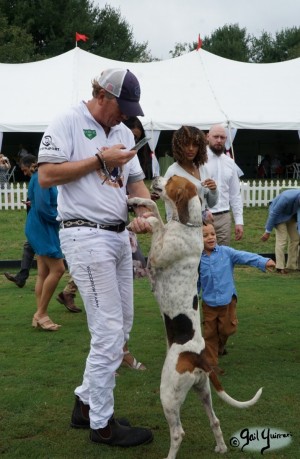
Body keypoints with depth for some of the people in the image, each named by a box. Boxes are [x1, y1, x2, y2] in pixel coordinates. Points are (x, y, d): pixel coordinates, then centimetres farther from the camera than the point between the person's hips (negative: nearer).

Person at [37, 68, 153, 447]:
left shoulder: (123, 131, 15)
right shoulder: (68, 123, -7)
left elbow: (136, 180, 18)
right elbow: (46, 175, -15)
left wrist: (143, 211, -3)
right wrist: (101, 159, -14)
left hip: (119, 235, 8)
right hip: (86, 236, -8)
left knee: (121, 326, 12)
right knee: (109, 332, -8)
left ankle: (86, 404, 26)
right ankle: (101, 424, 5)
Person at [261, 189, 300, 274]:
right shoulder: (286, 198, -37)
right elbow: (274, 213, -27)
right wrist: (268, 231, -21)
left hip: (291, 215, 6)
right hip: (279, 215, -6)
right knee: (281, 239, -15)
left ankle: (292, 265, 10)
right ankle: (280, 267, -13)